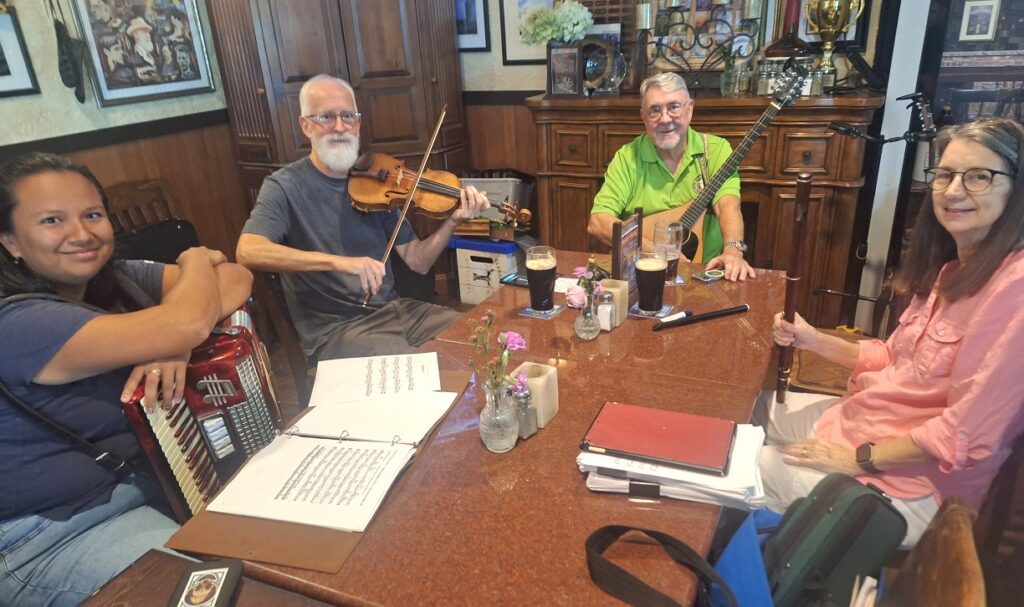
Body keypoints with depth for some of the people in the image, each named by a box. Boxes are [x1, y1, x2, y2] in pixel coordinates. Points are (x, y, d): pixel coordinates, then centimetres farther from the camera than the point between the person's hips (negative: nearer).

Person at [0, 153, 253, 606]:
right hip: (52, 537, -6)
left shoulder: (120, 279, -1)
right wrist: (195, 261, -11)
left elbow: (236, 279, -9)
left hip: (158, 475, 7)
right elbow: (187, 324, -33)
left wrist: (174, 344, -28)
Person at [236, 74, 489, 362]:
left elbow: (417, 262, 4)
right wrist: (339, 261, -35)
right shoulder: (285, 187, -7)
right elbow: (247, 252, -25)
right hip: (333, 329, -5)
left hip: (392, 309, 5)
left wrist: (452, 222, -15)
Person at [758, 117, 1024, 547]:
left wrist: (859, 459, -17)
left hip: (917, 484, -9)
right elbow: (896, 363, 10)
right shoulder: (953, 269, 6)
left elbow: (963, 435, -26)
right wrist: (813, 340, -2)